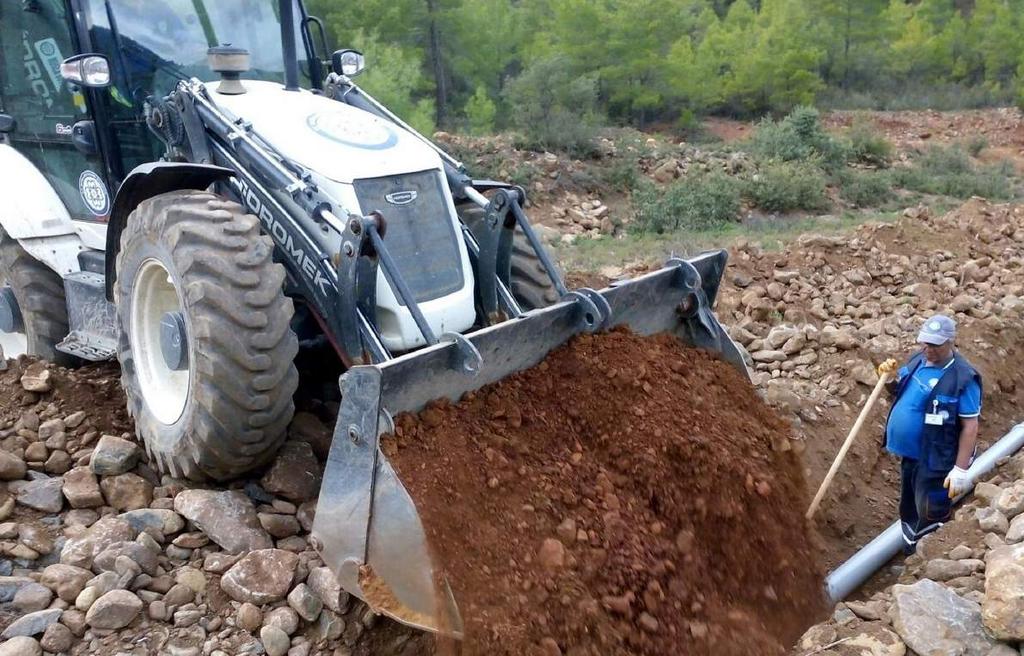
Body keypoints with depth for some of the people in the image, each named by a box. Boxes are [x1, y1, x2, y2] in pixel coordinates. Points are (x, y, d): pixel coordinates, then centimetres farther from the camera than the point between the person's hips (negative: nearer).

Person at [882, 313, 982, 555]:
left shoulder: (963, 378, -21)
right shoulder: (917, 360, 1)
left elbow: (970, 426, -20)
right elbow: (903, 392, 17)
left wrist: (961, 469, -23)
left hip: (935, 461, -8)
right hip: (909, 454, 8)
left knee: (930, 517, -1)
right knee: (909, 510, 23)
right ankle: (910, 557, 43)